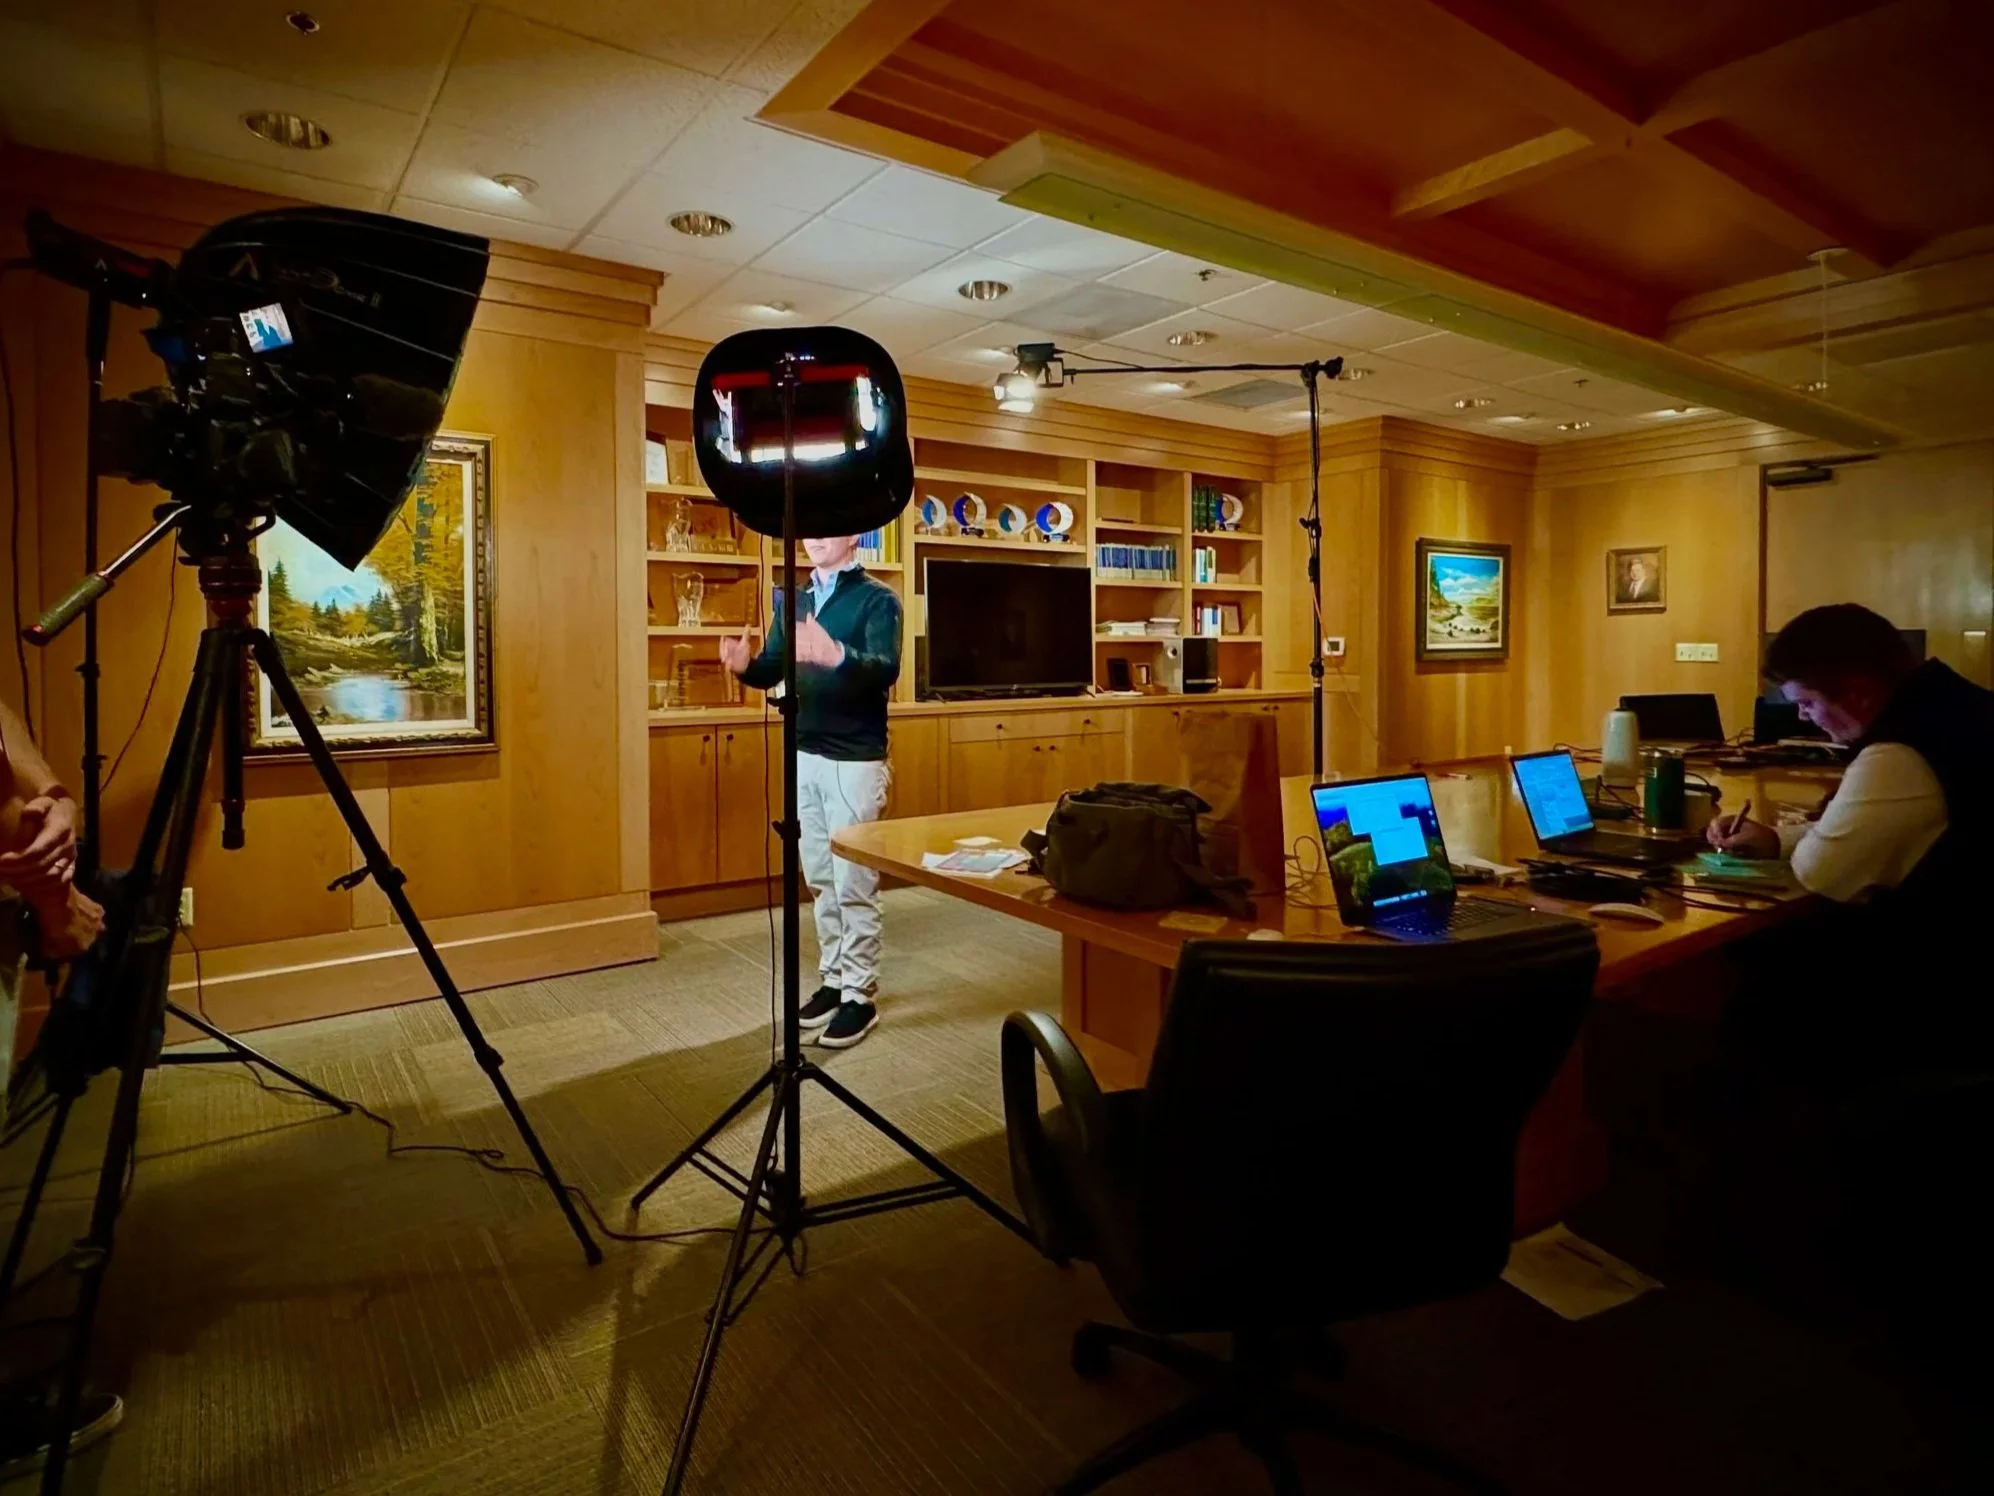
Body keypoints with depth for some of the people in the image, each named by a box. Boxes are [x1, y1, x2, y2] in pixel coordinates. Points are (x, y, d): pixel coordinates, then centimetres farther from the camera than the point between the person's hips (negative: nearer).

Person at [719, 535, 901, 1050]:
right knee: (821, 880, 14)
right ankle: (834, 979, 27)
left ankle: (861, 995, 12)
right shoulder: (795, 600, 11)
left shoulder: (877, 599, -8)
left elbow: (887, 668, -24)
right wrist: (746, 665, -16)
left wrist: (838, 656, -44)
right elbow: (772, 671, 8)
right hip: (804, 755, 6)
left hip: (855, 761, -6)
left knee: (854, 884, -1)